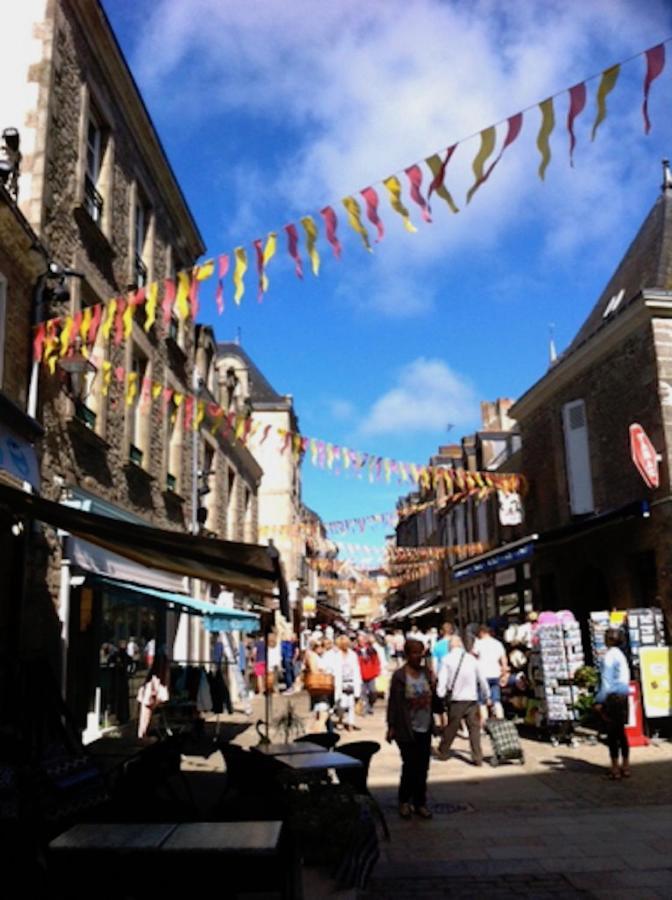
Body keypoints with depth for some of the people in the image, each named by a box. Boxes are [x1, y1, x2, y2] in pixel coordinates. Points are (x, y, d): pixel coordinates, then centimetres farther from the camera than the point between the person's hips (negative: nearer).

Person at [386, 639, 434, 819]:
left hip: (425, 729, 5)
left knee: (422, 768, 8)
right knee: (410, 766, 0)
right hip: (407, 730, -5)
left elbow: (432, 698, 11)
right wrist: (391, 727, -10)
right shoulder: (399, 676, -10)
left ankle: (420, 803, 21)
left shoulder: (427, 673, 6)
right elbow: (393, 702, -9)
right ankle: (404, 801, 20)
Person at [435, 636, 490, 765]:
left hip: (456, 699, -1)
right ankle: (477, 758, 4)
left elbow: (443, 679, -10)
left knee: (451, 727, 12)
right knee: (474, 728, 7)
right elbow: (482, 678, 10)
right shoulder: (471, 658, 4)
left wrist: (440, 694, -6)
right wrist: (487, 696, 20)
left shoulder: (447, 659, -3)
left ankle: (443, 752, 23)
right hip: (472, 699, 1)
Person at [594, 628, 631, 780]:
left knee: (612, 733, -1)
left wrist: (600, 700, -12)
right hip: (623, 695, 8)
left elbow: (606, 680, -16)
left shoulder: (609, 656, -14)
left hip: (612, 696, -8)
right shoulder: (621, 655, 12)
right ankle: (625, 767, 20)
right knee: (621, 731, 14)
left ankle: (615, 769, 3)